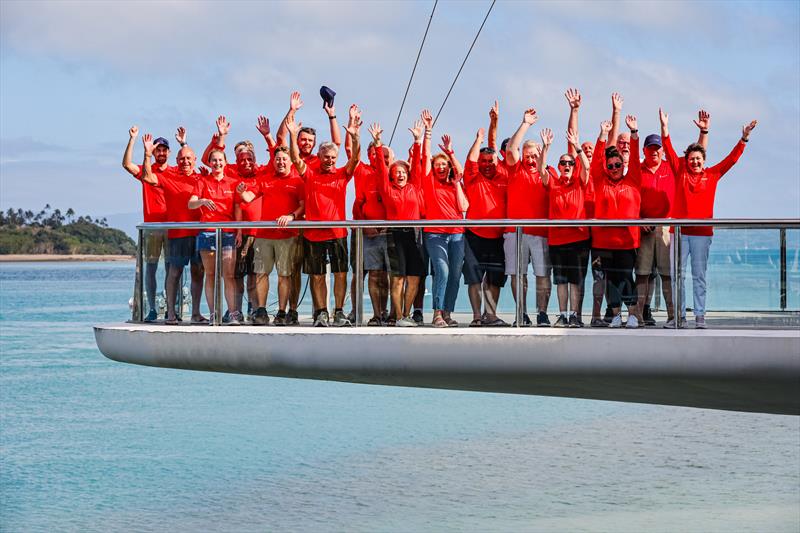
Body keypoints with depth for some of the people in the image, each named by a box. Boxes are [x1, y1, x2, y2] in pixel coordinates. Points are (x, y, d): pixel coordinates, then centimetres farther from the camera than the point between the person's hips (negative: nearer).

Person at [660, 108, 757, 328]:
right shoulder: (680, 172, 6)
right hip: (680, 231, 0)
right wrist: (665, 128, -9)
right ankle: (679, 315, 5)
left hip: (702, 232, 0)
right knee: (677, 275, 0)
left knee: (699, 275, 2)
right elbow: (669, 152, 1)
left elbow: (732, 159, 7)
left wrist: (744, 139, 0)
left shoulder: (712, 175, 8)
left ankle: (700, 315, 4)